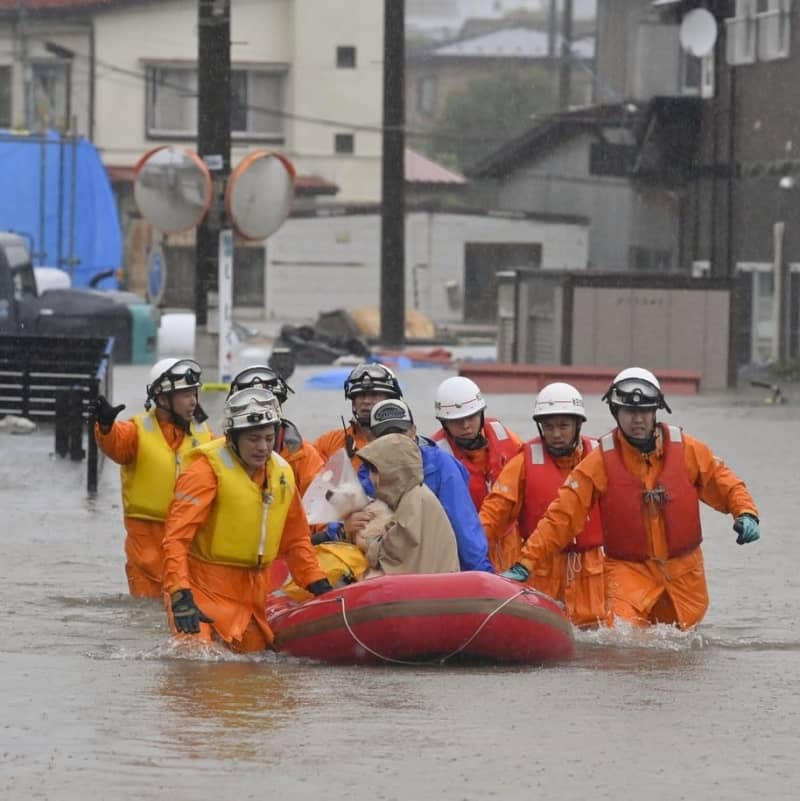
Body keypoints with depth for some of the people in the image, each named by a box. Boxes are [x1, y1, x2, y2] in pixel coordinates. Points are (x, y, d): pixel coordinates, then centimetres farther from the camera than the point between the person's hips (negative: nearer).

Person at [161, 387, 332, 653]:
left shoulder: (282, 473, 8)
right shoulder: (206, 469, -13)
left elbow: (296, 541, 20)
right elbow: (176, 537, -19)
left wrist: (319, 586, 10)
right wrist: (180, 595, -29)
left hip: (255, 593, 7)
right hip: (207, 589, -7)